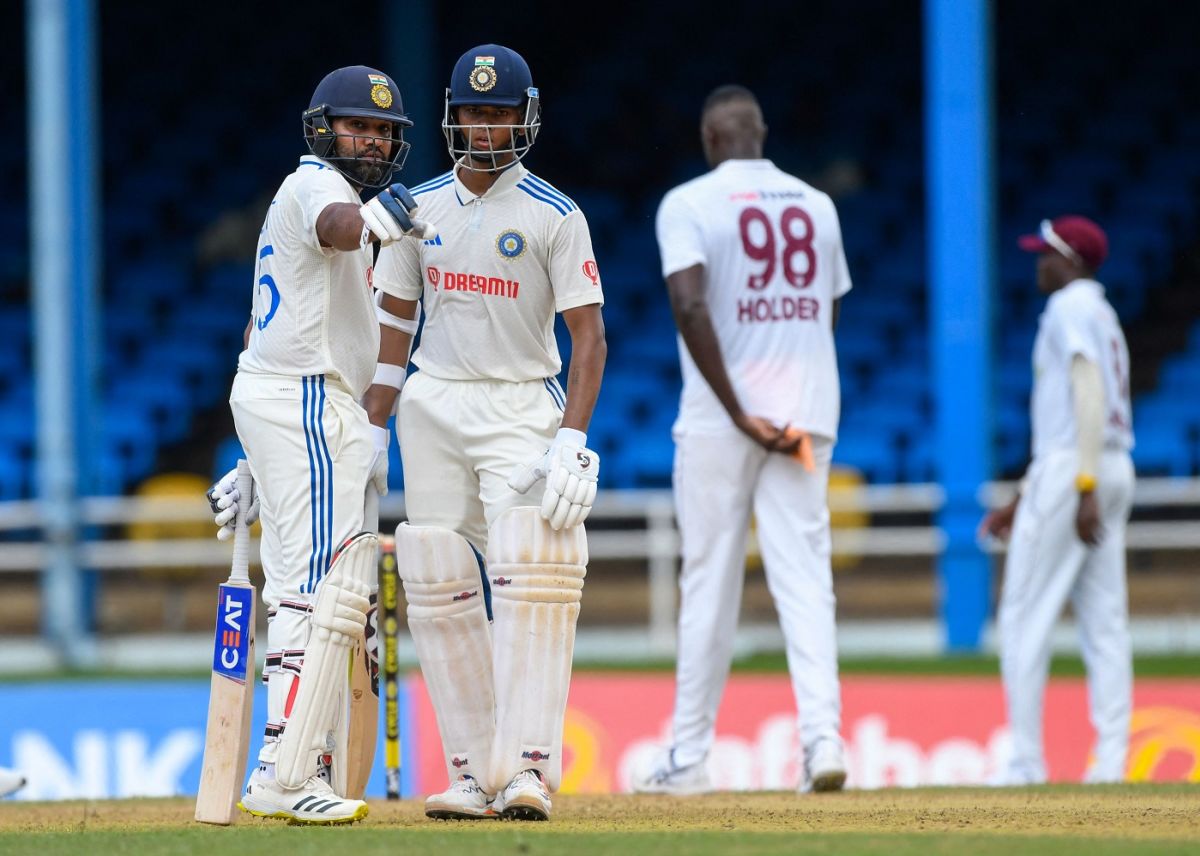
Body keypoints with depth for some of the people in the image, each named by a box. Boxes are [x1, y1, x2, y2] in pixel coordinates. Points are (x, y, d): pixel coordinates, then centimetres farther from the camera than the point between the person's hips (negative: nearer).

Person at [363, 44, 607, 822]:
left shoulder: (554, 217, -5)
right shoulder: (420, 209, 8)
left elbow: (589, 334, -8)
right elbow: (395, 322, 14)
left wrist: (571, 440, -19)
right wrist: (370, 432, 7)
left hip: (522, 407, -4)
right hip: (432, 407, 4)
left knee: (529, 578, -19)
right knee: (442, 592, 0)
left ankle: (529, 769, -23)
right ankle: (475, 772, 4)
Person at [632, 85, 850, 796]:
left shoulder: (689, 203, -5)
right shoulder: (816, 204, 10)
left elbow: (691, 306, -18)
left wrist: (739, 414, -18)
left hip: (719, 418, -3)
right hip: (807, 415, 3)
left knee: (709, 582, 3)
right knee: (805, 577, 0)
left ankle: (690, 755, 8)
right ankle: (823, 734, -15)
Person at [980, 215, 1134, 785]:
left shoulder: (1070, 307, -5)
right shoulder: (1103, 316, 24)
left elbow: (1090, 395, -18)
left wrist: (1084, 487, -25)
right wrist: (1021, 500, 29)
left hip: (1074, 466, -9)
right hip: (1116, 470, 9)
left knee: (1025, 616, -5)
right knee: (1105, 622, 4)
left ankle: (1026, 761, -8)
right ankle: (1110, 760, -2)